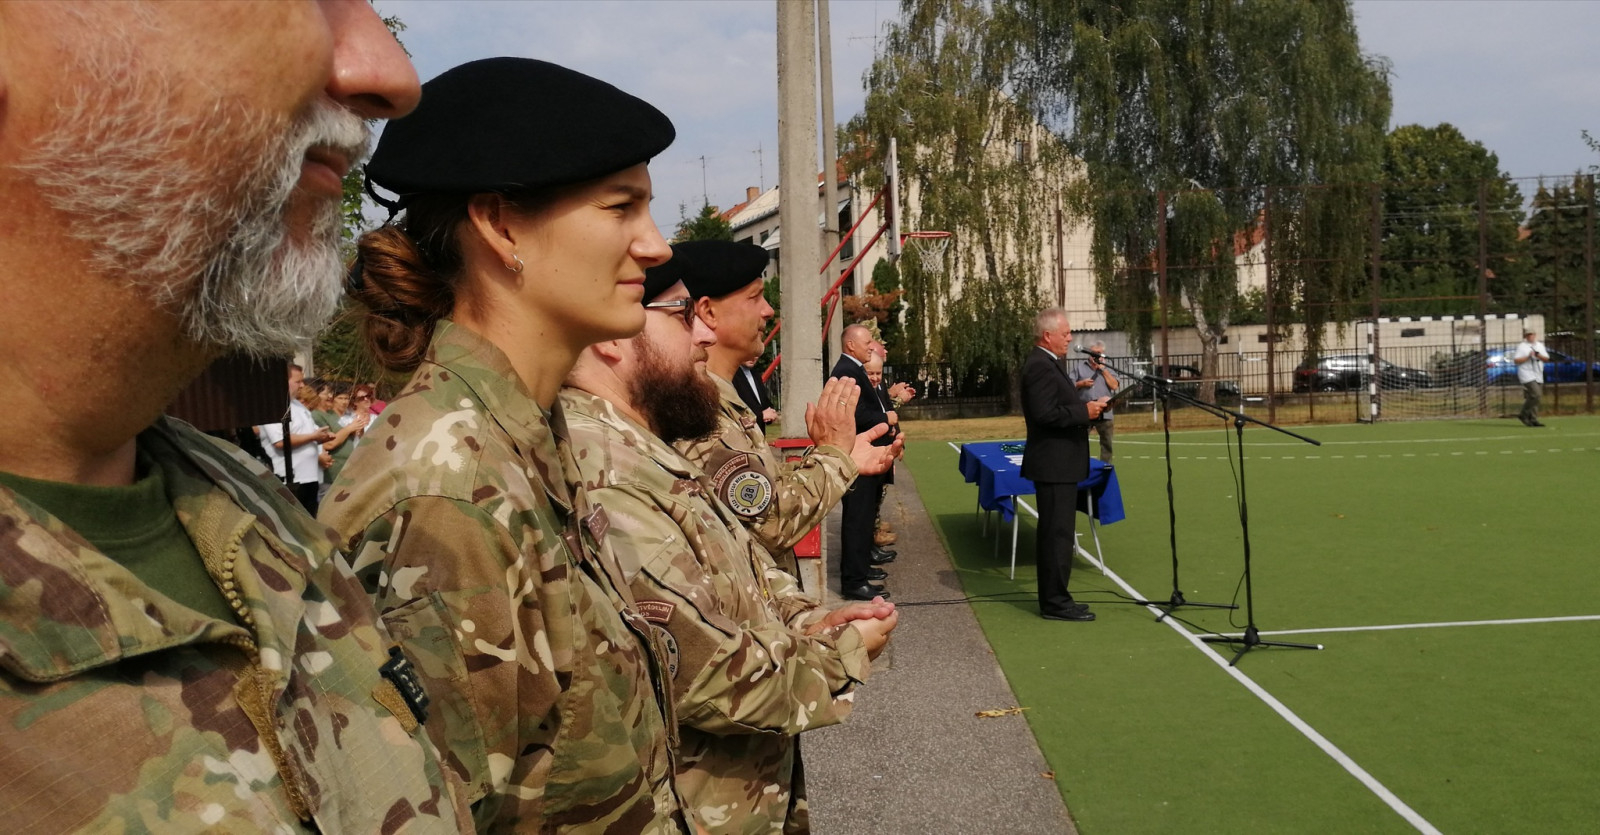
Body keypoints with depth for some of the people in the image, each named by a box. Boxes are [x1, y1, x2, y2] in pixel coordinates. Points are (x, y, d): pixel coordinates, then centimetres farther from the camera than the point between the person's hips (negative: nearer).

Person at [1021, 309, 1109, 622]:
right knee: (1058, 534, -6)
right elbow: (1045, 414, -25)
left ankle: (1054, 599, 22)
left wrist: (1083, 404, 9)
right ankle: (1055, 602, 0)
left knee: (1055, 533, 15)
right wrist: (1084, 412, -19)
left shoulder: (1045, 363, 16)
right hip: (1054, 464, -11)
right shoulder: (1040, 366, -17)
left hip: (1058, 463, 11)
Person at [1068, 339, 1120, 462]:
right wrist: (1081, 383, -12)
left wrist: (1103, 369, -3)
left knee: (1107, 443, 5)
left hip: (1104, 414, 2)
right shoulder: (1079, 366, 10)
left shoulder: (1107, 368, 13)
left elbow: (1114, 385, -2)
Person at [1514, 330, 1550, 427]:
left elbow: (1546, 359, 7)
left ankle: (1533, 420, 9)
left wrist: (1539, 355, -12)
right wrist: (1528, 356, -20)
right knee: (1536, 395, -19)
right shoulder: (1522, 346, -2)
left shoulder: (1540, 345, 16)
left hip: (1538, 376, 6)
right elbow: (1516, 360, -10)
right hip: (1527, 374, -6)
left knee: (1532, 398, 5)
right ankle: (1523, 414, -7)